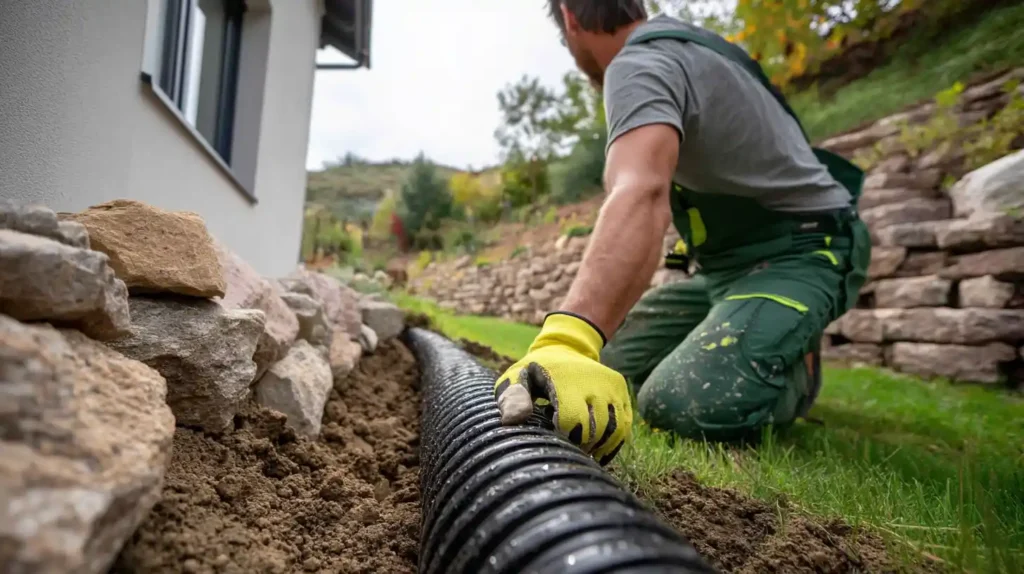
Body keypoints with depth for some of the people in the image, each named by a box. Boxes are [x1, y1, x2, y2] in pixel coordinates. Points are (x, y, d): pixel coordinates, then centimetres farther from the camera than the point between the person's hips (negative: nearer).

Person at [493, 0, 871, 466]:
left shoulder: (638, 64, -21)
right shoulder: (678, 43, 11)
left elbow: (641, 195, -42)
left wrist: (568, 339, -54)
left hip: (799, 256, -9)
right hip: (737, 259, 9)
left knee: (685, 405, -29)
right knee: (608, 358, 3)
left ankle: (792, 371, 1)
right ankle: (764, 356, 18)